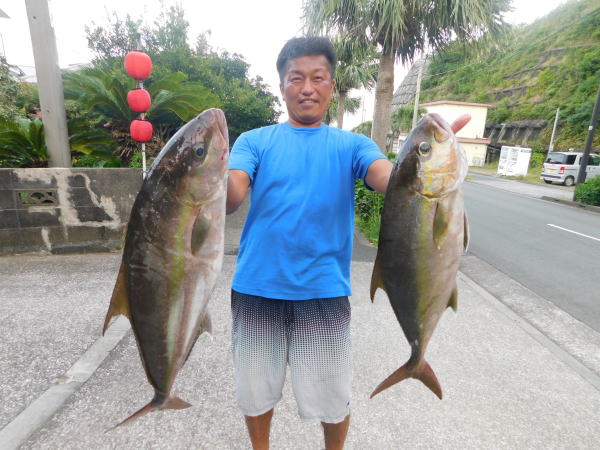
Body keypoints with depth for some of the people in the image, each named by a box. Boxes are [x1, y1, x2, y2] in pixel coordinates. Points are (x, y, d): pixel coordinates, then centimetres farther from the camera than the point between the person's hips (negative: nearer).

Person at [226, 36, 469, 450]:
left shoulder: (351, 145, 4)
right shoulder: (255, 141, 4)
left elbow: (390, 179, -15)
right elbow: (231, 199, -11)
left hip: (324, 291, 0)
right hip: (256, 288, 1)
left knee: (333, 399, 14)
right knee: (256, 392, 19)